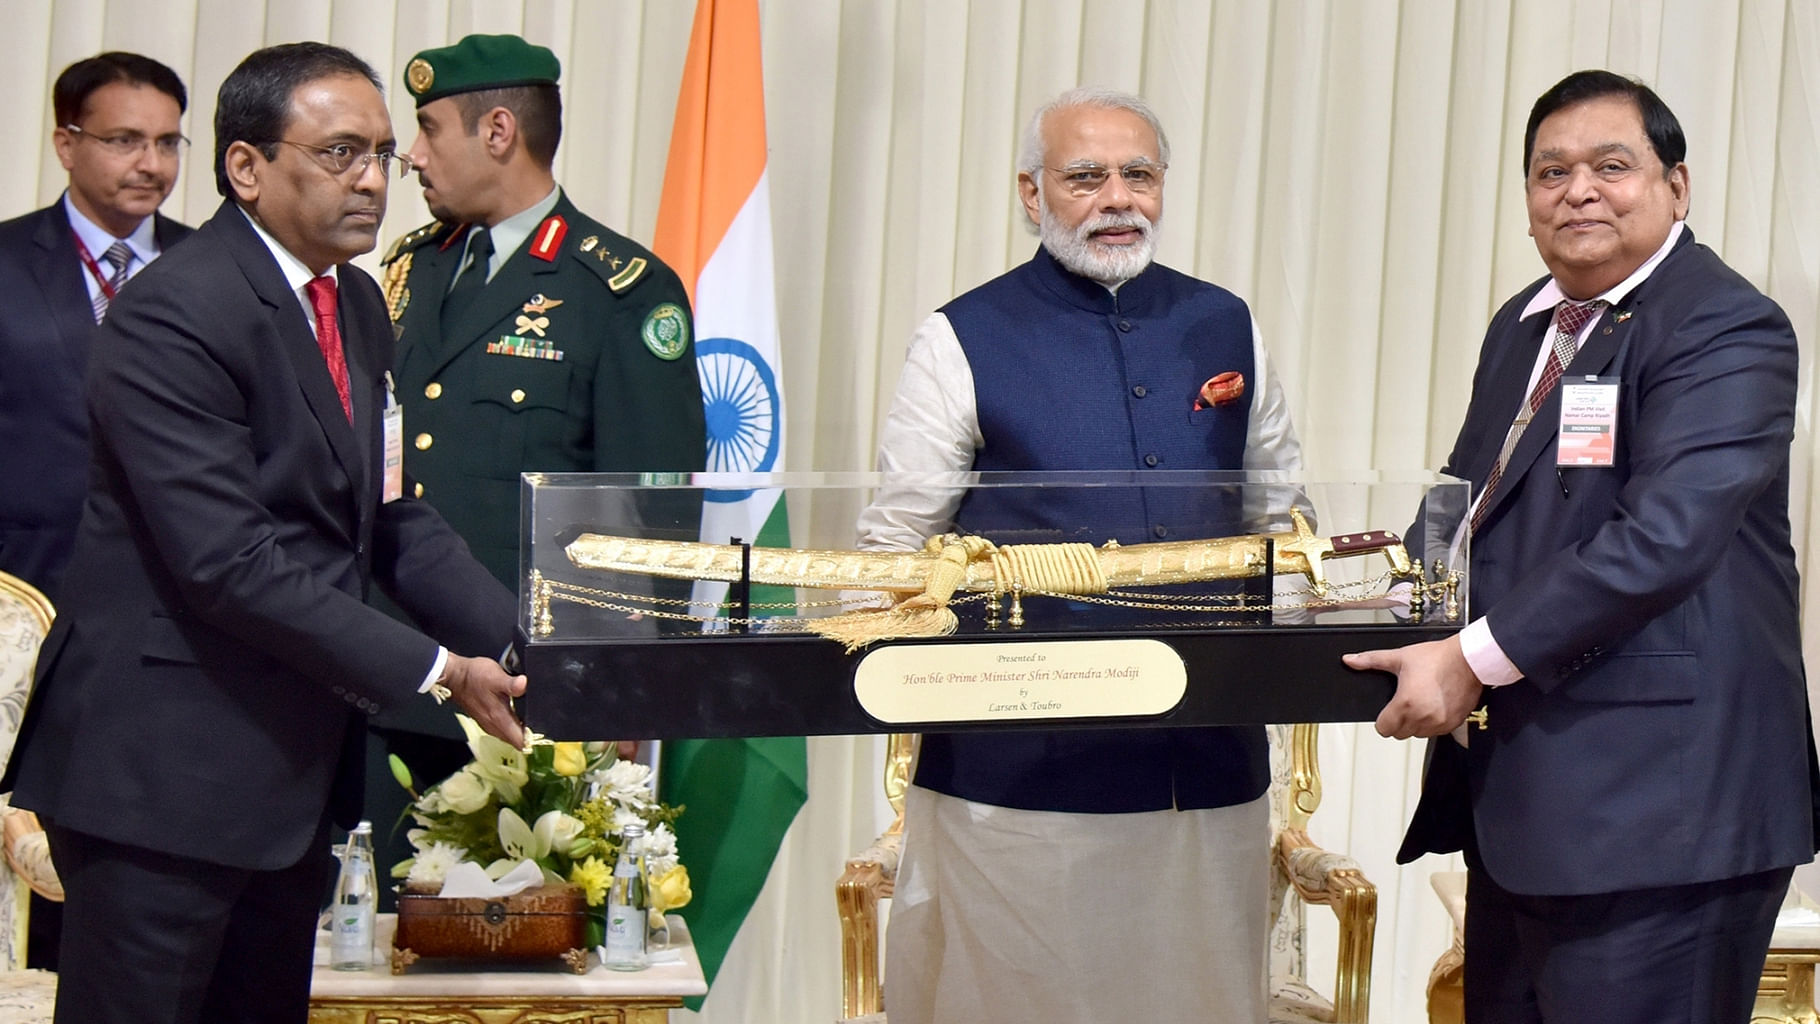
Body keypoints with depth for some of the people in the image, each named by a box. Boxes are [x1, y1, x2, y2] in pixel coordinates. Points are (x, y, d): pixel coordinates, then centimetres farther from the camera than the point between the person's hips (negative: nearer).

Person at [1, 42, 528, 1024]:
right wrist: (433, 673, -21)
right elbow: (231, 561, -23)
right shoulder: (171, 317, -17)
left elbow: (393, 521, 12)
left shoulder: (357, 305, 13)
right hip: (162, 771, -9)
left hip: (293, 763, 9)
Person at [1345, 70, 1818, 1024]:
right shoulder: (1522, 328, 18)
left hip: (1655, 810, -9)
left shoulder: (1727, 329, -11)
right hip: (1520, 800, 9)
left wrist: (1475, 659, -23)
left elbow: (1666, 535, -23)